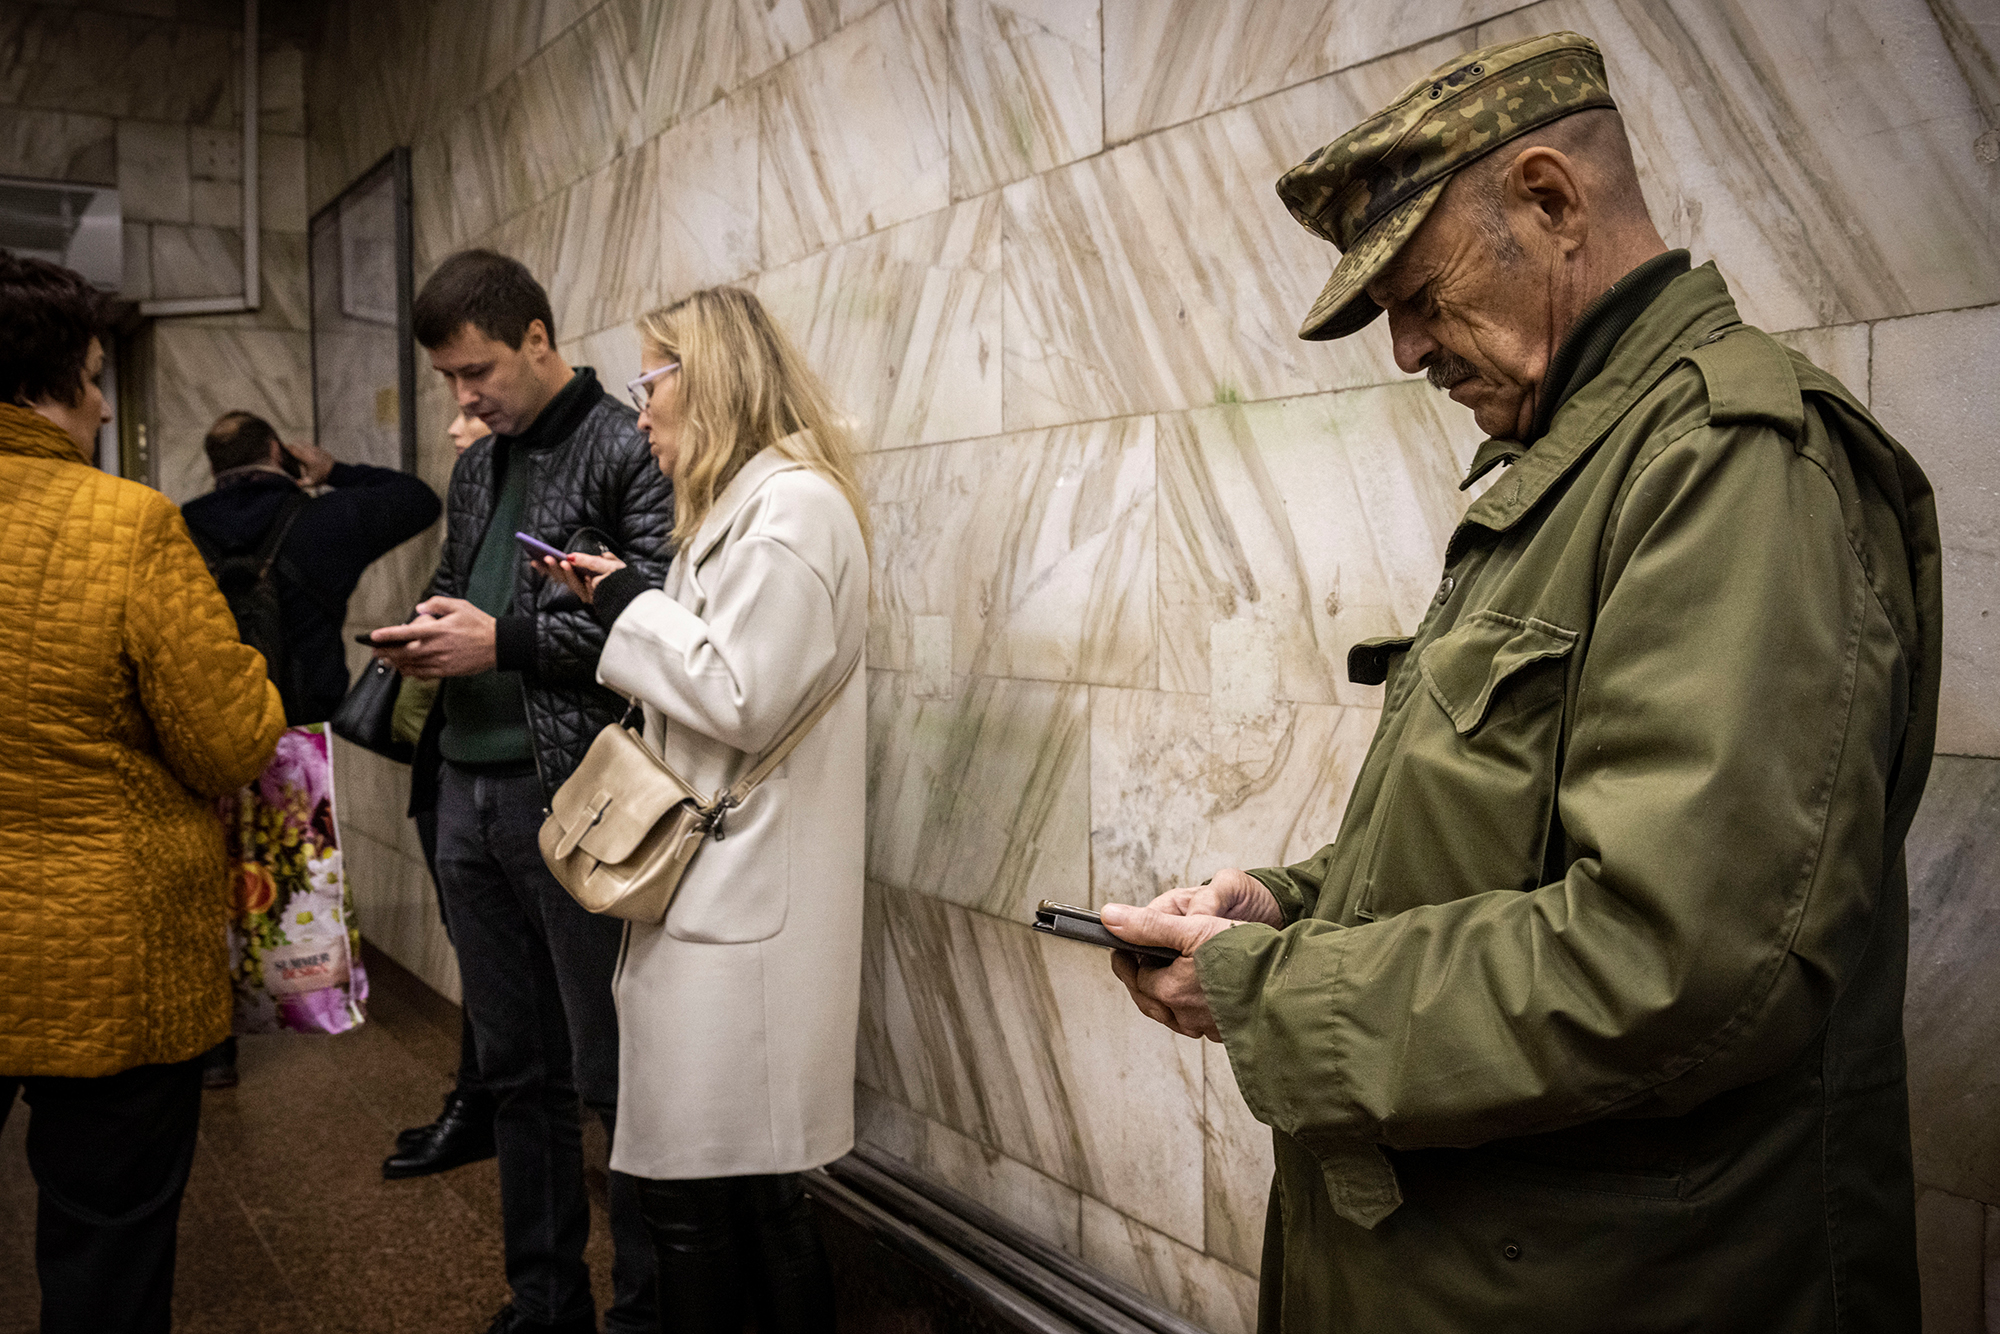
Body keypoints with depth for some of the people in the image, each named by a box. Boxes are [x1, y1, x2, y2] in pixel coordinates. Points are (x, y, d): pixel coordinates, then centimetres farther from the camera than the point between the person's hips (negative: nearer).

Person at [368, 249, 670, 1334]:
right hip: (472, 792, 8)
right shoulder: (476, 468, 17)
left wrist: (503, 642, -15)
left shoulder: (628, 450, -7)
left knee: (612, 1076, 1)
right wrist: (424, 638, 4)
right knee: (515, 1069, 16)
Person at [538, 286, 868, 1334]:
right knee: (746, 1190, 14)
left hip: (742, 906, -9)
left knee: (700, 1199, -1)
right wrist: (616, 604, 11)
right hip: (710, 888, 9)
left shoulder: (794, 503, -12)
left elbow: (745, 697, -19)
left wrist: (632, 605, -8)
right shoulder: (738, 505, 20)